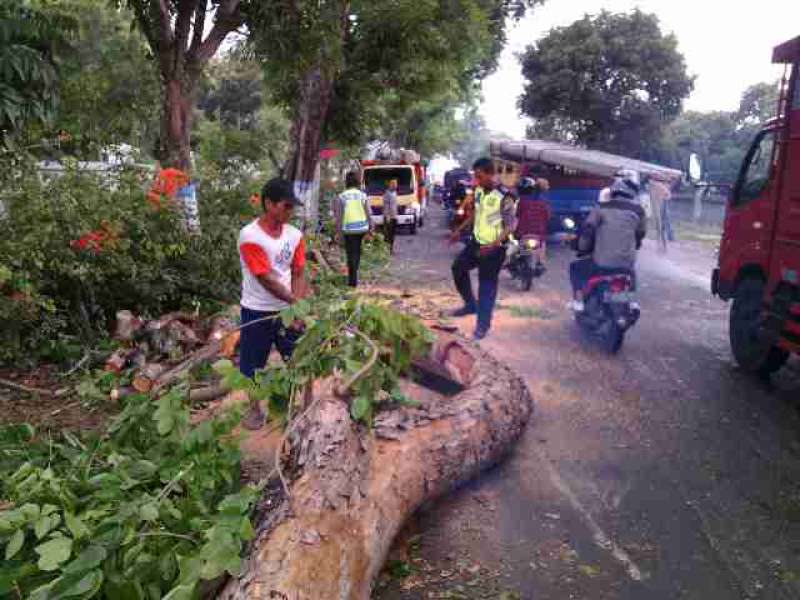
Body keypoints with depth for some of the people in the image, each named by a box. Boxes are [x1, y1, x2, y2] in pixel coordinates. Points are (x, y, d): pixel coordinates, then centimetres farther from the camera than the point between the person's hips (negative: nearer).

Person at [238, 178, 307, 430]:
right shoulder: (250, 236, -19)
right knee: (253, 363, 10)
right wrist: (296, 302, -20)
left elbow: (297, 274, -1)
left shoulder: (294, 235, -3)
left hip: (288, 309, 4)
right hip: (258, 311, -4)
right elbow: (266, 279, -21)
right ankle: (254, 407, 31)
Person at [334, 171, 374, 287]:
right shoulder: (362, 195, 0)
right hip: (361, 227, 2)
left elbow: (338, 215, -4)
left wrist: (338, 231, 0)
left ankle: (352, 280, 1)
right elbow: (369, 213, 0)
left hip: (348, 229, -2)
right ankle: (354, 277, 26)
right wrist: (371, 228, 7)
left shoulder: (341, 197, -3)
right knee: (357, 251, 18)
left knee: (351, 253, 2)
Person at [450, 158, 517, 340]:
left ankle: (483, 324, 11)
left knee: (487, 285, -1)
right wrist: (459, 230, 17)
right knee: (458, 267, 11)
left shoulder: (504, 197, -21)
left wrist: (493, 245, -32)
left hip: (493, 248, -8)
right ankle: (470, 304, 29)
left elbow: (510, 226, -21)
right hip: (476, 242, 8)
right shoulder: (479, 191, 3)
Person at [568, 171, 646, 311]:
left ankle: (578, 300, 13)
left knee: (575, 267, 24)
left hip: (602, 264, -3)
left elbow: (587, 231, -6)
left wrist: (583, 249, 12)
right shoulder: (638, 211, 2)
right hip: (627, 265, 3)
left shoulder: (602, 208, -5)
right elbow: (640, 234, 15)